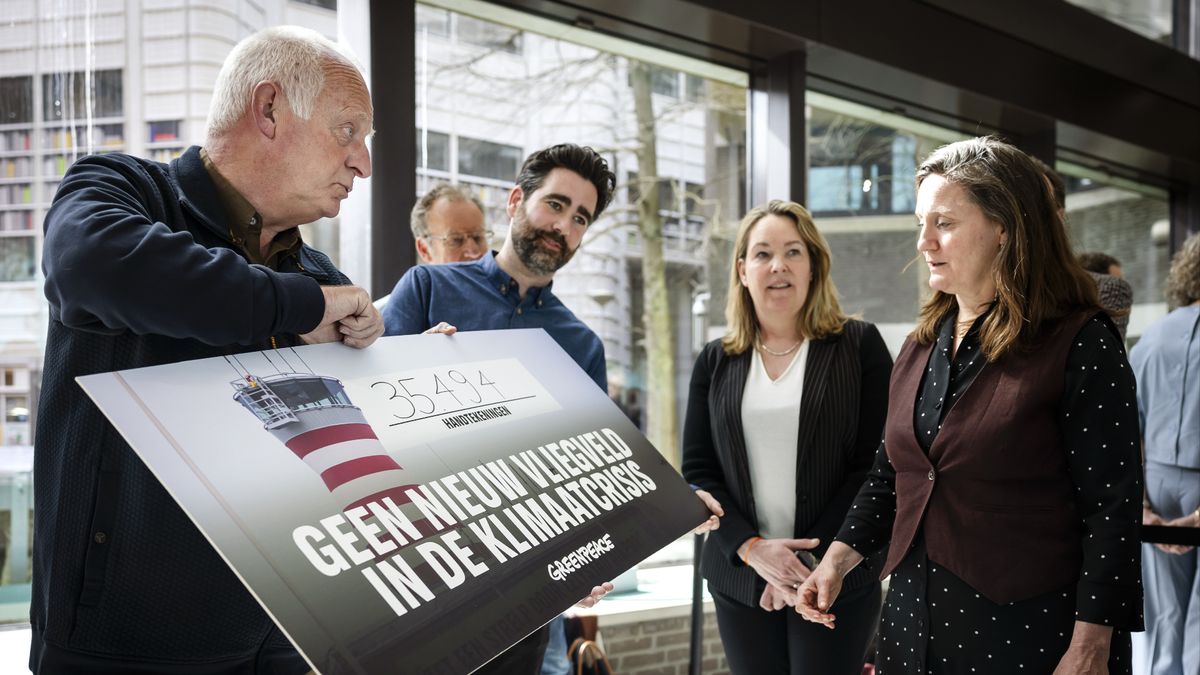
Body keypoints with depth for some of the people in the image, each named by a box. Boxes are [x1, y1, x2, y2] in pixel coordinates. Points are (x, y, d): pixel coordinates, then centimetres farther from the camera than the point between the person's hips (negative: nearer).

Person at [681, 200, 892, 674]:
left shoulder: (859, 346, -1)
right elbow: (697, 471, 3)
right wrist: (750, 548, -12)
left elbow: (876, 467, -6)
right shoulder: (715, 362, 7)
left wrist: (814, 561, -13)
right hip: (739, 579, 3)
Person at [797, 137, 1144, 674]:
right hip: (916, 617, 6)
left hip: (1033, 630, -6)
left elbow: (1113, 508, -13)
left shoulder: (1081, 343, -11)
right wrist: (840, 557, 4)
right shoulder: (920, 347, 9)